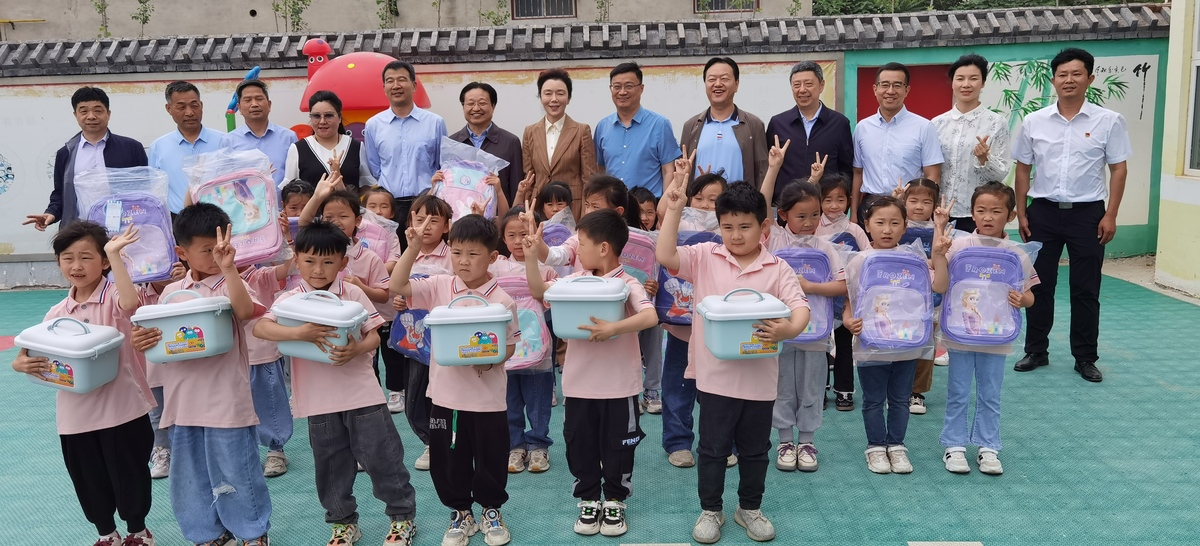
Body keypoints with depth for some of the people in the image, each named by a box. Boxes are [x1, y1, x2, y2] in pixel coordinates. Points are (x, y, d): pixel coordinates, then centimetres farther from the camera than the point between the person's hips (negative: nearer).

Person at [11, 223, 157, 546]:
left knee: (128, 474, 9)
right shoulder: (57, 313, 5)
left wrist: (115, 254, -35)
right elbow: (39, 354, 11)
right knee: (88, 480, 17)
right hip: (76, 415, 5)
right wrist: (22, 363, -13)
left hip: (121, 408, -5)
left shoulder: (113, 296, -11)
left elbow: (131, 303, -35)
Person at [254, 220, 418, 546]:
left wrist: (355, 350, -24)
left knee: (381, 457, 6)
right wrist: (298, 332, -32)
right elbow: (259, 328, -18)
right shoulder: (290, 301, -3)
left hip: (361, 393, -1)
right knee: (331, 465, 14)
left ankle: (402, 515, 23)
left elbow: (374, 336, -3)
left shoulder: (353, 295, -2)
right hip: (319, 400, 1)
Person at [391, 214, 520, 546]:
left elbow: (511, 345, -4)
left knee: (491, 457, 12)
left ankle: (491, 510, 36)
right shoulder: (439, 287, -2)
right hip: (446, 395, 2)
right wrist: (413, 247, -16)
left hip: (488, 398, -2)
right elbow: (397, 286, -8)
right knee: (448, 458, 13)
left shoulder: (502, 301, -10)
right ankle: (460, 513, 34)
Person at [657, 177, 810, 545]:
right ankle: (711, 510, 29)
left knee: (755, 448, 17)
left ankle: (750, 508, 36)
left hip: (759, 377, 1)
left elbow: (800, 306, -10)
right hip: (715, 375, -1)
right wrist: (674, 210, -20)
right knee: (713, 447, 11)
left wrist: (790, 329, -32)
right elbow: (664, 256, -14)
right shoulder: (704, 258, -2)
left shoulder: (777, 268, -2)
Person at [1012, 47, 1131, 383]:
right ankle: (1036, 351, 21)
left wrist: (1111, 215, -7)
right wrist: (1021, 213, 2)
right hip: (1043, 212, 2)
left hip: (1087, 214, -1)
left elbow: (1118, 169, -1)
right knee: (1039, 286, 8)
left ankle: (1085, 358, 18)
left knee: (1085, 290, 6)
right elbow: (1023, 169, 6)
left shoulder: (1109, 121, -3)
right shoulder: (1034, 122, 2)